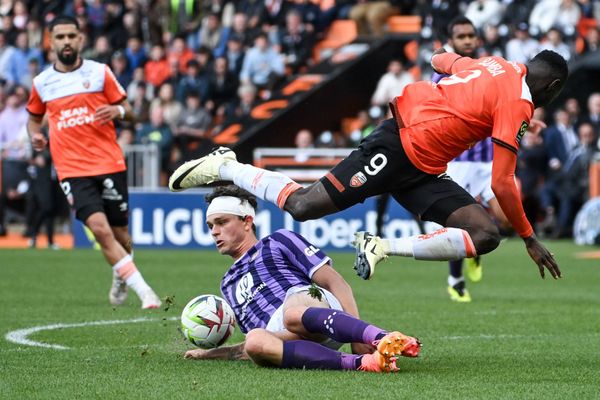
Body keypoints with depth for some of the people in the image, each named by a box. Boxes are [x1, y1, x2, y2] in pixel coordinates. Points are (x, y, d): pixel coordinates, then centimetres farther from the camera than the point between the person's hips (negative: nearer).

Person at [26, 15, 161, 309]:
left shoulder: (100, 73, 3)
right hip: (72, 171, 0)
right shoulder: (41, 83, 8)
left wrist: (117, 110, -15)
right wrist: (35, 135, 3)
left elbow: (128, 111, 8)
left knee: (119, 233, 6)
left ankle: (120, 276, 40)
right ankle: (143, 291, -17)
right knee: (100, 228, -19)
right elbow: (34, 117, 25)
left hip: (109, 164, 0)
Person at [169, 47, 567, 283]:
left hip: (422, 173, 10)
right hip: (396, 147, -10)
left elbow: (440, 60, 29)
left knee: (486, 235, -5)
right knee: (302, 206, -8)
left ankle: (385, 247, -10)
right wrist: (530, 239, -8)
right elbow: (502, 184, -17)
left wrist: (440, 58, 51)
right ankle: (222, 168, 11)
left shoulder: (497, 64, 10)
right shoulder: (518, 103, -16)